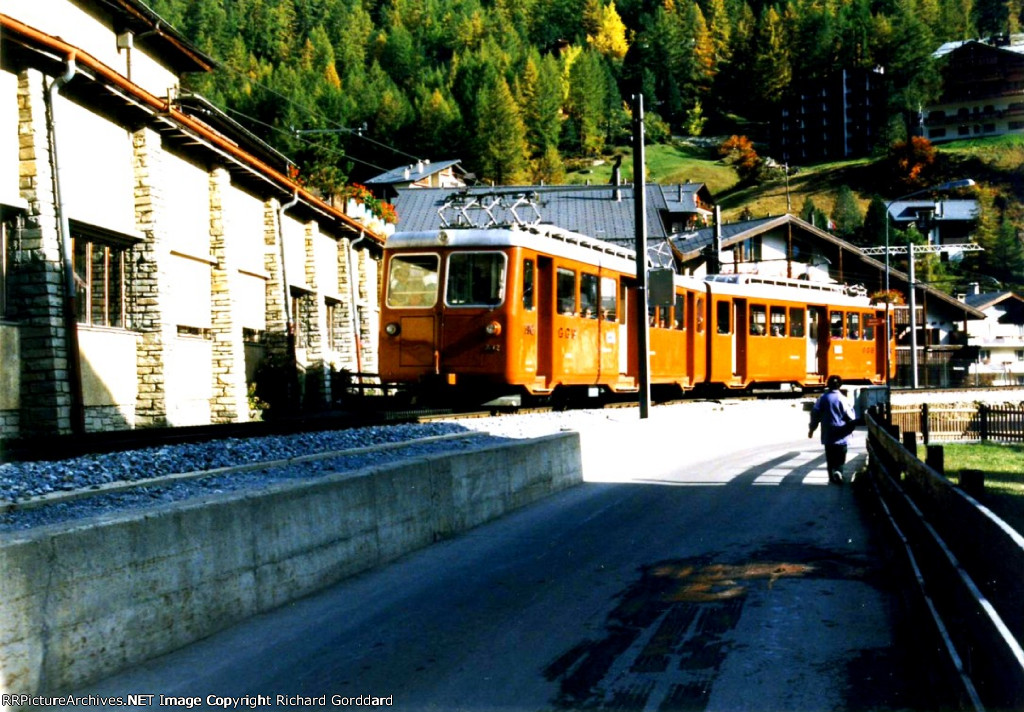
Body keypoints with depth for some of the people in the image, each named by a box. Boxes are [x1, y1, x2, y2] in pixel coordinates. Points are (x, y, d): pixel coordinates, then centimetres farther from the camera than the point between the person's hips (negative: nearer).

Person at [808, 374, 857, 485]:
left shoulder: (823, 398, 0)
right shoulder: (842, 399, -9)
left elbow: (815, 414, 2)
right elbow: (851, 417, -8)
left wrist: (812, 429, 13)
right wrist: (850, 429, 11)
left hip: (828, 435, 3)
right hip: (841, 435, -3)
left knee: (830, 458, 14)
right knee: (840, 458, 1)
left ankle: (832, 477, 16)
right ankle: (838, 472, -22)